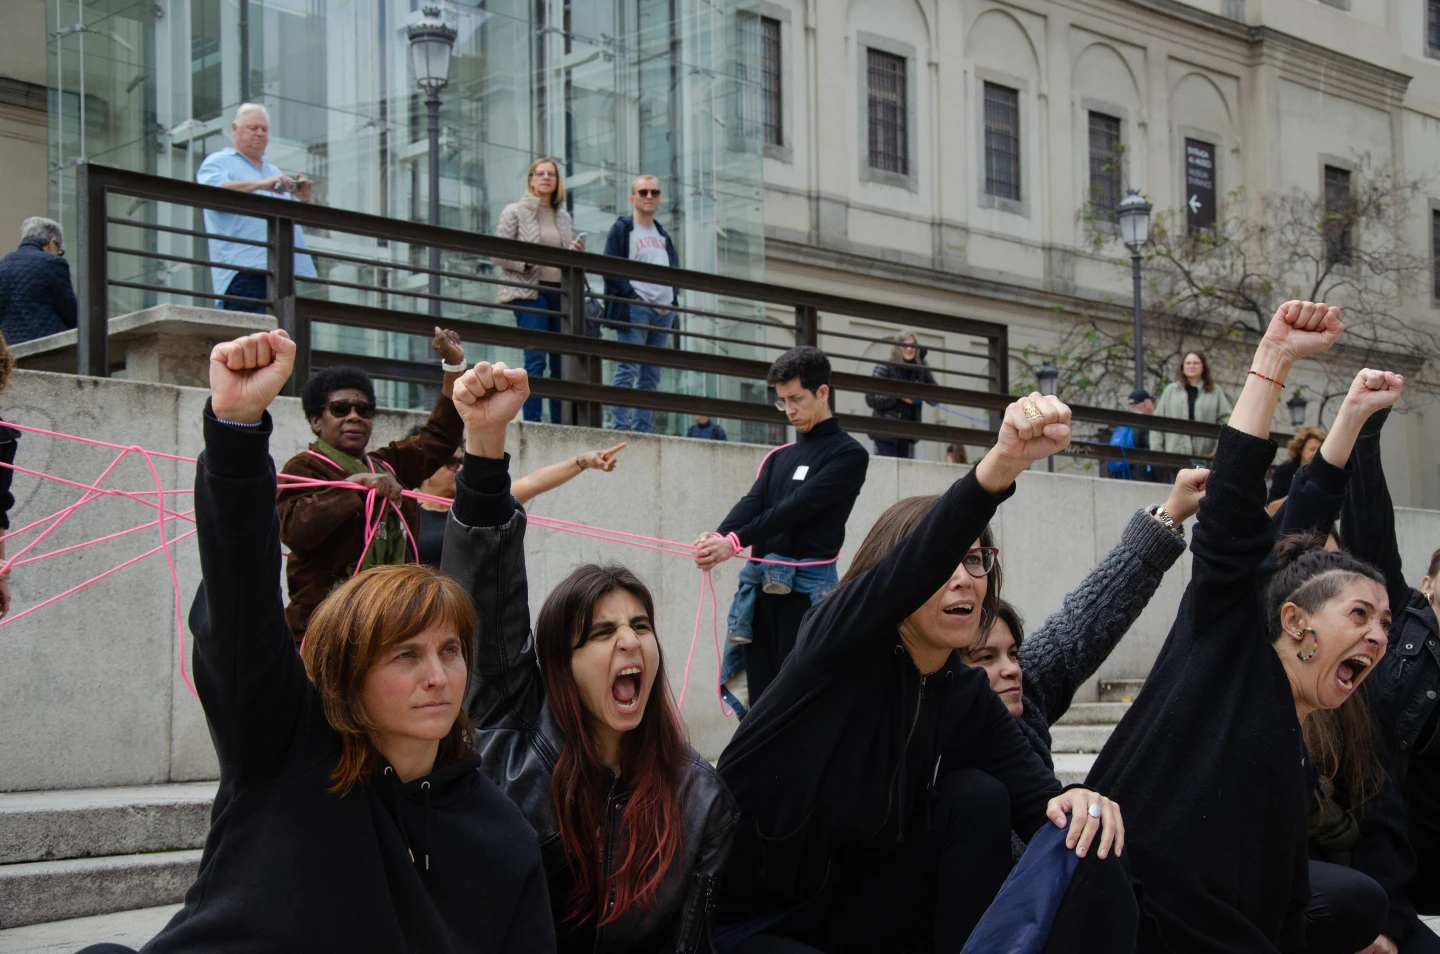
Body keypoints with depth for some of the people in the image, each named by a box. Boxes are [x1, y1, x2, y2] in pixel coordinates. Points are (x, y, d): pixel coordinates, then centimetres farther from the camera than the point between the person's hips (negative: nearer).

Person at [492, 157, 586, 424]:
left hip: (560, 293, 5)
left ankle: (559, 424, 8)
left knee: (562, 363, 3)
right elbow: (498, 254, -2)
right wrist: (527, 260, -18)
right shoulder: (515, 212, 5)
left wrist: (578, 253, 2)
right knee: (535, 359, -13)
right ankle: (531, 422, -13)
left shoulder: (564, 217, 18)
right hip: (530, 292, -5)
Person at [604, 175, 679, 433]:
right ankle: (620, 427, -13)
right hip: (635, 308, -7)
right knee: (628, 370, -12)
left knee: (651, 376, 5)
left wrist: (672, 298, 10)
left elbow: (674, 267, 26)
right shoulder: (622, 228, 2)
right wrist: (631, 295, -14)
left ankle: (642, 429, 7)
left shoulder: (662, 235, 22)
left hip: (663, 310, 7)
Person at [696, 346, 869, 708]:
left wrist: (735, 542, -24)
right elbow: (752, 503, 5)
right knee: (761, 698, 5)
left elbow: (800, 506, -13)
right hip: (760, 588, 6)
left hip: (807, 589, -6)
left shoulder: (849, 454, 0)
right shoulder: (778, 457, 21)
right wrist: (718, 537, -18)